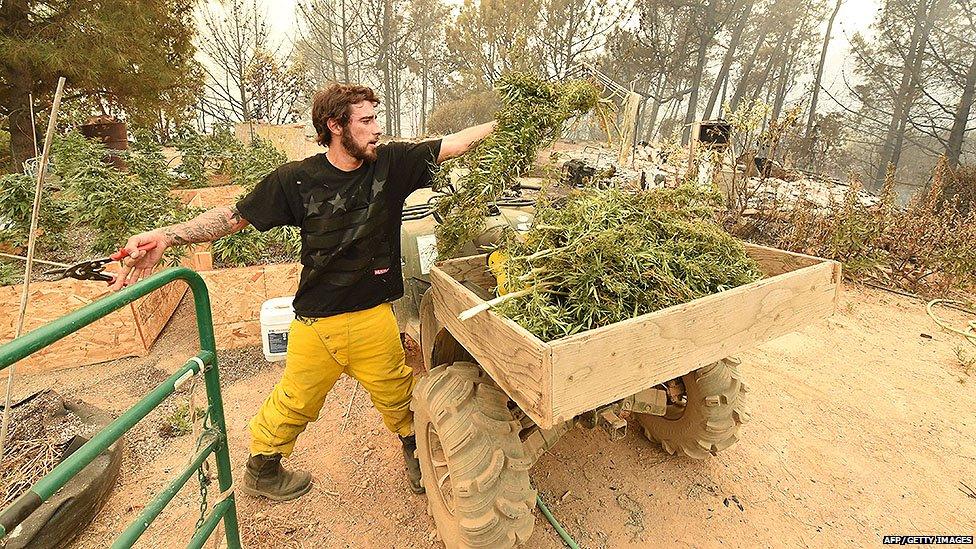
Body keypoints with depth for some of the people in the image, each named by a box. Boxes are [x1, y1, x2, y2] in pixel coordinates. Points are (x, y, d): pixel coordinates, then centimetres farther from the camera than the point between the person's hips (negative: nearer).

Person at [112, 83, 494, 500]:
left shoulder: (391, 163, -4)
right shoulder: (296, 179, -8)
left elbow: (457, 142, -1)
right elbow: (236, 215, 0)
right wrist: (166, 237, -11)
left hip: (374, 318, 1)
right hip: (315, 322, -1)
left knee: (399, 399, 16)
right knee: (293, 405, 18)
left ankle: (417, 456, 46)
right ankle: (259, 473, 48)